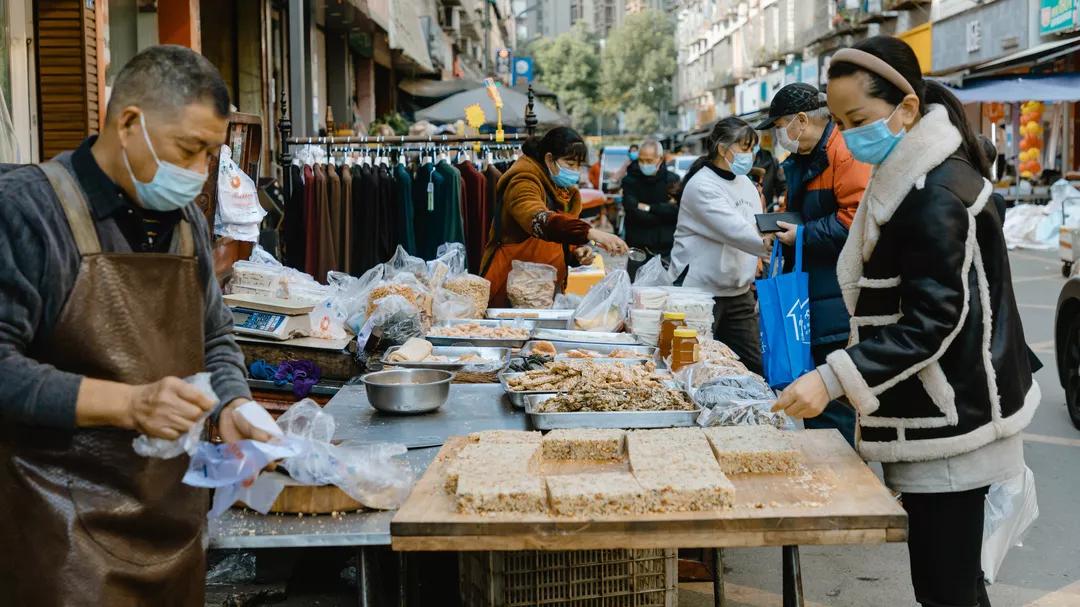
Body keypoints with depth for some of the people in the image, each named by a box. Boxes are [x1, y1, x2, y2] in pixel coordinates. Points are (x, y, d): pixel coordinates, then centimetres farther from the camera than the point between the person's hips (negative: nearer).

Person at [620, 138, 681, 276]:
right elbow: (634, 213, -12)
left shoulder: (673, 180, 4)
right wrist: (663, 210, -8)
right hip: (638, 249, 0)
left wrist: (649, 208, -10)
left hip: (667, 249, 0)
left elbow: (677, 210, -11)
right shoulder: (629, 181, 2)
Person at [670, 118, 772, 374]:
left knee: (754, 367, 6)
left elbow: (757, 230, 17)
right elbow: (733, 230, -28)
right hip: (702, 292, -8)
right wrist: (766, 244, -41)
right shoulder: (702, 185, -14)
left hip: (739, 293, 8)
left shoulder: (746, 184, 13)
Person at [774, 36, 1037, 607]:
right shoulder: (912, 177, 12)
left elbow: (931, 323, -23)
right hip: (934, 418, 10)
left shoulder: (936, 196, -19)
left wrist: (833, 378, -28)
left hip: (947, 428, -10)